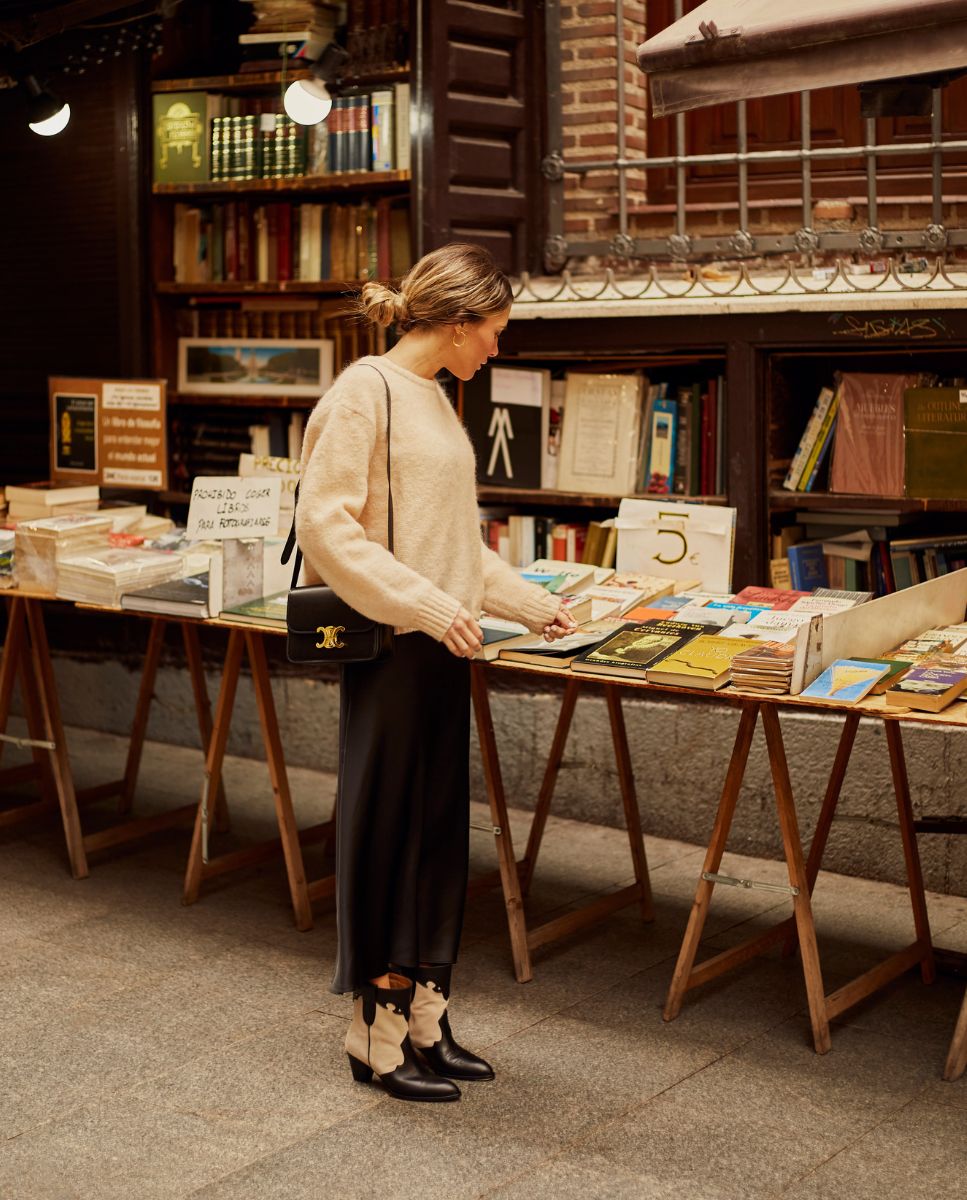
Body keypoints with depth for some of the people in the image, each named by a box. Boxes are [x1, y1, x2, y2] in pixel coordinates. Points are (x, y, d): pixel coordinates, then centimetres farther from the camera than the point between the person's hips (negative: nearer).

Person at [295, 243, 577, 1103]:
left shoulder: (436, 401, 16)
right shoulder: (365, 393, -11)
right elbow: (325, 524, -18)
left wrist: (533, 604, 19)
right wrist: (425, 605, -22)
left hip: (441, 646, 9)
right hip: (391, 647, -9)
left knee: (439, 831, 12)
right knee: (386, 830, 0)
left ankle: (425, 1022, 22)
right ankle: (377, 1037, 12)